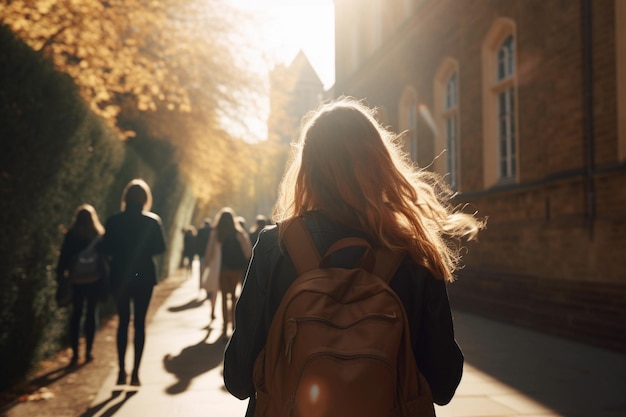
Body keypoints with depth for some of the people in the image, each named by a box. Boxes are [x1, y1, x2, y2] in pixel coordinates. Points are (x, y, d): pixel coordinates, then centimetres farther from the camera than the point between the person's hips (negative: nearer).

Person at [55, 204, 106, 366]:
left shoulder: (71, 235, -4)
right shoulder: (99, 235, -3)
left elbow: (64, 257, -5)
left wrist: (60, 276, 1)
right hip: (95, 279, 0)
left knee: (76, 314, 9)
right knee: (92, 313, 10)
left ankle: (75, 353, 4)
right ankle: (88, 351, 9)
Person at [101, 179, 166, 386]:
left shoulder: (113, 221, -5)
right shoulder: (152, 221, -8)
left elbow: (106, 249, -2)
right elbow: (160, 248, -4)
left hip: (120, 276, 1)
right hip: (144, 276, -1)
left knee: (123, 321, 13)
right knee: (139, 322, 5)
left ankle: (122, 371, 11)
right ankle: (135, 372, 2)